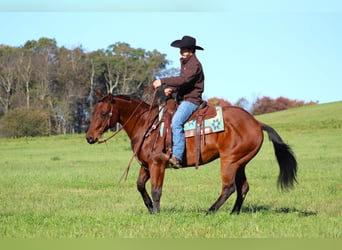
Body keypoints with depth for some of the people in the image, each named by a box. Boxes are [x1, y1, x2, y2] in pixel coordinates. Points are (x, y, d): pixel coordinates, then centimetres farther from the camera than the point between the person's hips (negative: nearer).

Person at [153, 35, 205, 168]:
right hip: (182, 99, 11)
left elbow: (183, 79, -26)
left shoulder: (194, 64, -13)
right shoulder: (184, 62, 19)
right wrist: (171, 89, 2)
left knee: (176, 122, -31)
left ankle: (177, 157, -39)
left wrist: (163, 81, -25)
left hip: (191, 100, -11)